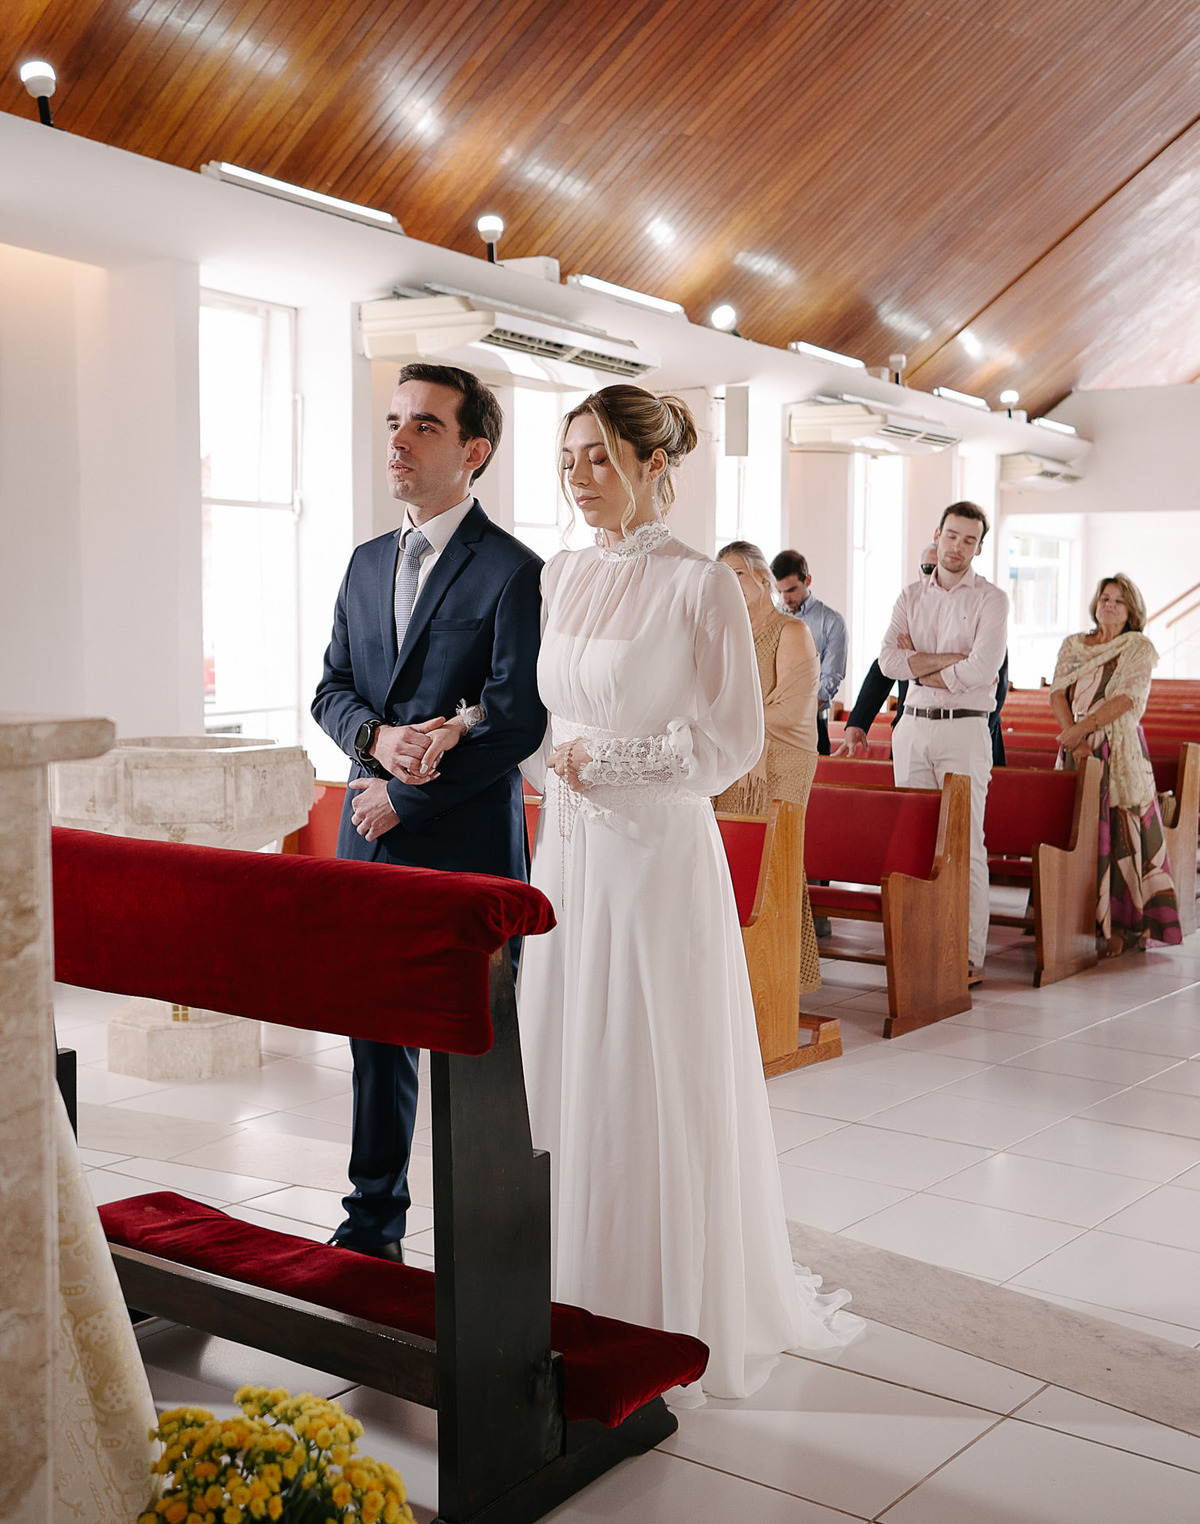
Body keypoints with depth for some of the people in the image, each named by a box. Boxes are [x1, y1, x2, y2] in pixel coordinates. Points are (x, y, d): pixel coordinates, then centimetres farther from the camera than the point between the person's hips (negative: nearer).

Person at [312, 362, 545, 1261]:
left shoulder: (514, 572, -8)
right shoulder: (368, 563, 15)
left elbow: (519, 721, -14)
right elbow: (332, 688, 14)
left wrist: (404, 796, -11)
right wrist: (377, 738, -9)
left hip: (466, 847, -6)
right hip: (372, 843, 6)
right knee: (377, 1033, 14)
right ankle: (375, 1221, 29)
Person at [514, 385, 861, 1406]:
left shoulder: (702, 584, -9)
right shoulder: (560, 576, 10)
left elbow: (734, 741, -10)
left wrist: (605, 761, -11)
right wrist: (553, 762, -1)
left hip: (660, 854, -6)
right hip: (567, 853, 6)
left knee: (659, 1080, 2)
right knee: (566, 1069, 10)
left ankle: (680, 1307, 20)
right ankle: (582, 1292, 25)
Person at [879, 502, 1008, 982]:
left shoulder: (991, 599, 0)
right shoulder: (911, 596, 13)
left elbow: (981, 670, -15)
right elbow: (889, 661, -1)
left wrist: (921, 665, -5)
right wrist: (950, 660, -9)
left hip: (964, 730, -4)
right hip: (912, 727, 4)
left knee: (966, 844, -6)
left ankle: (970, 956, -2)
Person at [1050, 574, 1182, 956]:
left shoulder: (1139, 648, 4)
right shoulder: (1072, 646, 15)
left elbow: (1128, 698, -10)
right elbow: (1057, 694, 4)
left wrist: (1083, 727, -20)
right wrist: (1075, 741, -11)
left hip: (1121, 753, -3)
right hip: (1078, 752, 3)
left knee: (1121, 834, -7)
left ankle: (1120, 925, -3)